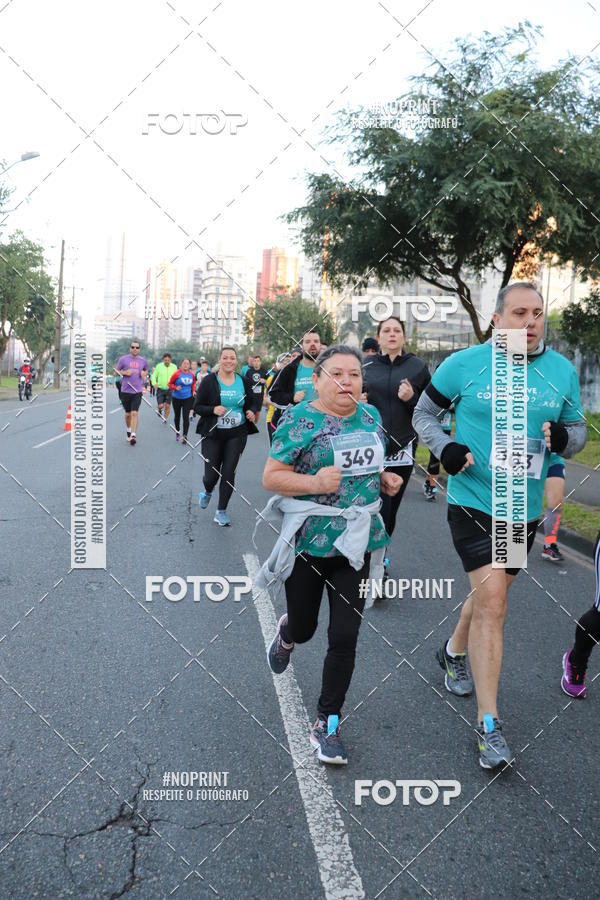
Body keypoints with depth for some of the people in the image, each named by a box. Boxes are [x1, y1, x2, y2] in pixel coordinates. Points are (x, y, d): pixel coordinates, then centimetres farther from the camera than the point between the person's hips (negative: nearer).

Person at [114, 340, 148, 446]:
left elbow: (146, 370, 26)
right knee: (128, 414, 11)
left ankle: (133, 435, -16)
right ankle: (129, 430, 37)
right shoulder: (123, 359, 0)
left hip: (137, 391, 0)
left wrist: (144, 373, 3)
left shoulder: (143, 360, 7)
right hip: (125, 391, 0)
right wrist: (124, 372, -13)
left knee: (134, 413, -13)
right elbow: (116, 371, 5)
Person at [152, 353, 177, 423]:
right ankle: (160, 410, 28)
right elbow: (154, 376, 2)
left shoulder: (174, 367, 0)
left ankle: (165, 419, 21)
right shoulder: (159, 366, -3)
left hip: (169, 389, 1)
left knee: (167, 406, 2)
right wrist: (154, 383, -16)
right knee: (160, 406, -8)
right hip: (160, 389, -1)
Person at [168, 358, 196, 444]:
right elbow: (170, 384, -2)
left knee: (186, 417, -8)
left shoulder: (192, 375, -1)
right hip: (177, 398, -1)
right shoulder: (177, 374, -11)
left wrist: (193, 391, 0)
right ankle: (177, 432, 38)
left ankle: (185, 436, -8)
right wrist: (175, 388, -20)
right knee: (177, 416, 15)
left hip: (188, 398, 1)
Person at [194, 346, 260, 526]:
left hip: (237, 434, 2)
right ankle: (207, 492, 37)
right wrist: (213, 409, -22)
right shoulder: (209, 381, -5)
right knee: (211, 474, 0)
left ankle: (221, 511, 12)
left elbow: (252, 403, 14)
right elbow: (197, 406, -4)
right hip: (213, 434, -2)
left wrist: (251, 412, -8)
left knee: (229, 472, -2)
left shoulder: (243, 382, 3)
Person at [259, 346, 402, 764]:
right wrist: (314, 482, -28)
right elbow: (271, 478, -13)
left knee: (345, 638, 1)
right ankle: (286, 632, 55)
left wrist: (385, 478, 1)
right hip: (307, 541, -3)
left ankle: (327, 725, 17)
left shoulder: (371, 416, 5)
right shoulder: (299, 420, -12)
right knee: (304, 628, 15)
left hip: (355, 542, 4)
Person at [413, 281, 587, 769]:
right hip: (473, 502, -4)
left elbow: (579, 430, 11)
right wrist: (445, 447, -14)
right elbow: (424, 412, 5)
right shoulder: (465, 364, -7)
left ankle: (454, 652, 52)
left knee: (490, 594, 21)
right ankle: (489, 725, -5)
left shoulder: (562, 371, 1)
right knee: (492, 603, -14)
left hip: (524, 509, 5)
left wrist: (564, 437, -14)